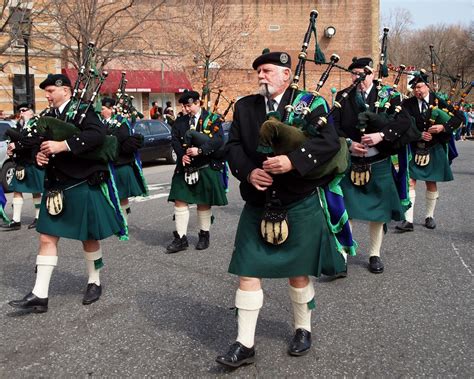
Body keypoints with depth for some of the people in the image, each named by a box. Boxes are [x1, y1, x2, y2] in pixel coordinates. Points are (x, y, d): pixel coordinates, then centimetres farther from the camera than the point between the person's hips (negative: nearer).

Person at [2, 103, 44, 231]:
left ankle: (38, 218, 17)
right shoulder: (20, 125, 14)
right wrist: (11, 148, -2)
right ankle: (16, 221, 5)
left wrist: (17, 145, -21)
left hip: (33, 163, -7)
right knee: (17, 190, 3)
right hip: (20, 164, 7)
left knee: (36, 191, 5)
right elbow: (14, 140, 20)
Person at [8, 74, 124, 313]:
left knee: (89, 238, 8)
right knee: (47, 238, 2)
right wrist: (40, 155, -4)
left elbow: (98, 134, -25)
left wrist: (63, 145, -28)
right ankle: (39, 295, 5)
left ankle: (94, 282, 28)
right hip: (55, 187, 7)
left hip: (83, 186, -6)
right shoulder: (49, 116, 12)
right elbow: (43, 145, 20)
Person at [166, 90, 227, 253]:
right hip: (185, 168, 3)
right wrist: (182, 155, -16)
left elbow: (218, 140, -14)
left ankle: (204, 235, 23)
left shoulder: (212, 119, -2)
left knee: (204, 203, 8)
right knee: (180, 201, -1)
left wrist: (200, 150, -25)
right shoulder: (179, 122, 10)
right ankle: (181, 238, 4)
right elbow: (175, 140, 3)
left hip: (206, 168, -3)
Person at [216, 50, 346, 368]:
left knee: (298, 272, 11)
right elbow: (233, 146, 3)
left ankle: (303, 329, 34)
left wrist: (293, 160, -27)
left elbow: (330, 141, -14)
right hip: (258, 206, 3)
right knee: (248, 272, 1)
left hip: (299, 205, -3)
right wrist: (248, 172, -17)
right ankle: (245, 344, 11)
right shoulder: (244, 107, 8)